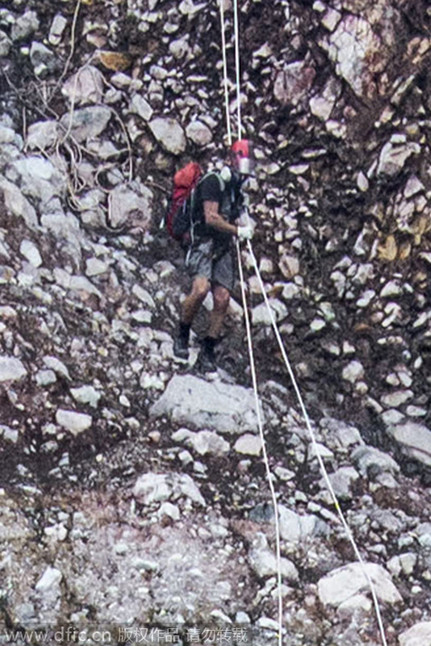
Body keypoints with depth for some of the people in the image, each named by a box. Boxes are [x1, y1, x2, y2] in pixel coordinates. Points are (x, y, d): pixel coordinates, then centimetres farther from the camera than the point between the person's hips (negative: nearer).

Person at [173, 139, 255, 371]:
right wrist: (237, 230, -11)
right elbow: (211, 217, -15)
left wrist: (245, 229, 10)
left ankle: (208, 352, 6)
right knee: (200, 289, -28)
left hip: (224, 248, 7)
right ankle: (182, 335, -6)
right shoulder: (213, 182, -6)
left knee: (222, 299, -4)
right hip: (204, 243, -7)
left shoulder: (237, 191, 21)